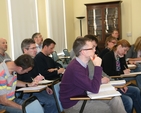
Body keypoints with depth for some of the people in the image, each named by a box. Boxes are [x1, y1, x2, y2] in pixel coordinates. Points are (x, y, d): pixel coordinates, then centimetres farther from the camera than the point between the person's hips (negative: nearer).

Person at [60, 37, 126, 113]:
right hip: (73, 104, -9)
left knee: (115, 99, -3)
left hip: (82, 97, 9)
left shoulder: (82, 64, 6)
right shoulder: (75, 68, -27)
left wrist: (100, 80, -1)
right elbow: (94, 89, -28)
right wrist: (97, 66, -24)